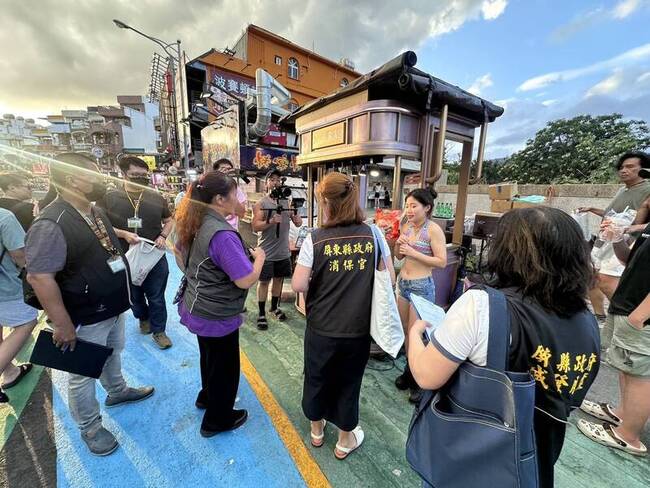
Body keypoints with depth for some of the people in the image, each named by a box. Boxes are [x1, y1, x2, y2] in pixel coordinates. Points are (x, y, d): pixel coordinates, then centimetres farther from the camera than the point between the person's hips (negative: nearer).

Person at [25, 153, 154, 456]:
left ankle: (117, 392, 54)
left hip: (113, 308, 8)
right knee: (83, 375, 15)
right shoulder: (51, 224, -26)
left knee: (113, 354, 29)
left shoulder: (96, 211, 1)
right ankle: (90, 427, 37)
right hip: (86, 318, -8)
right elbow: (39, 277, -25)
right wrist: (62, 325, -22)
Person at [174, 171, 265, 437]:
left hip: (199, 309, 9)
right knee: (225, 367, 14)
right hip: (218, 317, -9)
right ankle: (217, 420, 36)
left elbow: (178, 251, 16)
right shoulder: (222, 234, -31)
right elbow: (246, 280, -30)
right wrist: (259, 257, -14)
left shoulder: (194, 224, -2)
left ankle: (207, 396, 55)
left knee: (209, 357, 31)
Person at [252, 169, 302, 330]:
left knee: (279, 279, 15)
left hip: (283, 251, 4)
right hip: (266, 251, -4)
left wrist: (295, 215, -19)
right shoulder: (261, 204, -5)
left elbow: (299, 223, 3)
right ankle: (261, 314, 17)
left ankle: (274, 307, 34)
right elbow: (255, 227, -13)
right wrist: (270, 222, -31)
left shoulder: (287, 202, 6)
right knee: (264, 281, 4)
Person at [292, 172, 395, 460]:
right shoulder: (373, 235, -9)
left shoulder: (315, 239, -16)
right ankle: (345, 440, 44)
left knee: (317, 378, 24)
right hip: (359, 328, 2)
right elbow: (389, 279, -1)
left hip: (321, 328, -1)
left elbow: (298, 285, -15)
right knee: (348, 382, 22)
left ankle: (317, 429, 49)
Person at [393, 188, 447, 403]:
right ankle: (409, 371, 37)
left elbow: (442, 261, -16)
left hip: (422, 286, -7)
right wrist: (398, 243, -8)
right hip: (403, 282, 7)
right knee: (405, 331, 17)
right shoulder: (406, 226, 5)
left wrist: (414, 253, -21)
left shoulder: (433, 230, -13)